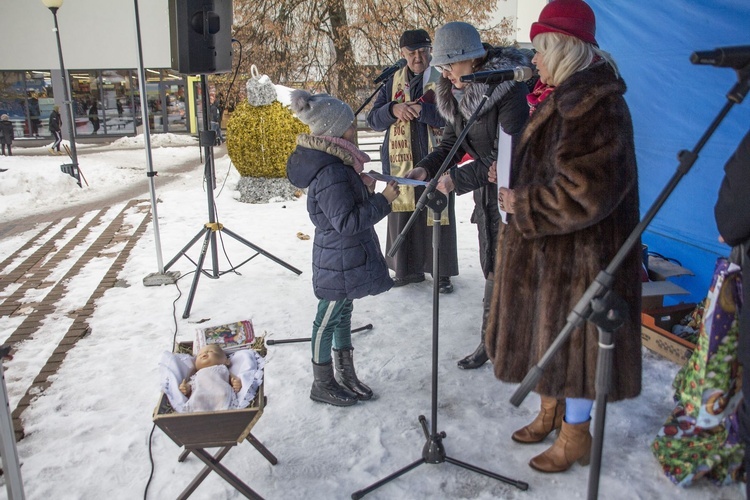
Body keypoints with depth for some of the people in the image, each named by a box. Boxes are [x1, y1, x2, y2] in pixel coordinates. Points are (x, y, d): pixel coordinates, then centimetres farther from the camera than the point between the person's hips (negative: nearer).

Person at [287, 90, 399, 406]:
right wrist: (383, 200, -22)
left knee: (342, 314, 19)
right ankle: (322, 385, 24)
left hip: (345, 257, 10)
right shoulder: (331, 172, -26)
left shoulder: (334, 162, 5)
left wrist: (363, 187, 3)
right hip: (339, 261, -10)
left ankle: (346, 376, 36)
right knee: (328, 320, 6)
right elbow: (347, 221, -27)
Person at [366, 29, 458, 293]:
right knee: (402, 215, 8)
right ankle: (407, 269, 24)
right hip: (400, 163, 3)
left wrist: (421, 110, -23)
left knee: (438, 215, 2)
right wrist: (393, 109, -13)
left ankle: (442, 272, 16)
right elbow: (373, 119, 6)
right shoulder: (393, 82, 11)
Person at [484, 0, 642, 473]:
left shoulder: (596, 106, -21)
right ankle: (551, 411, 40)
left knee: (573, 336, 4)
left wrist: (522, 205, -18)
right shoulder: (563, 98, 10)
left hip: (578, 252, -10)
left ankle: (575, 436, 25)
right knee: (547, 329, 20)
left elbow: (584, 191, -27)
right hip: (549, 248, 10)